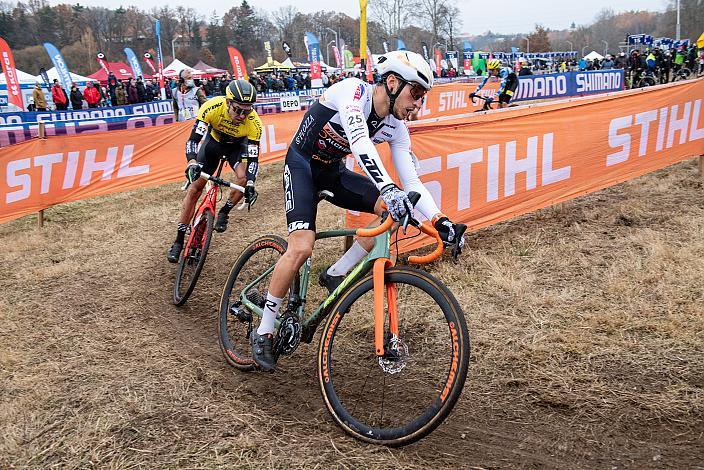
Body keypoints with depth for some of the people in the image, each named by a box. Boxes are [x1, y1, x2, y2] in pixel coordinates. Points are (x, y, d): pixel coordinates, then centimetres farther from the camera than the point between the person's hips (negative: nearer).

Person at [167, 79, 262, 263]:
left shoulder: (254, 123, -35)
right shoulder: (212, 107, -37)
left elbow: (253, 158, -31)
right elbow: (193, 139, -37)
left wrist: (250, 185, -45)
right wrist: (192, 163, -55)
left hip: (237, 145, 0)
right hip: (214, 140, 0)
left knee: (243, 178, -29)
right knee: (195, 188, -4)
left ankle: (224, 212, 2)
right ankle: (179, 241, 6)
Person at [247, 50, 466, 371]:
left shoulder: (396, 128, -7)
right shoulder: (353, 91, -25)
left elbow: (411, 182, -8)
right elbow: (359, 142, -43)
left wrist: (440, 221, -21)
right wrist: (388, 188, -56)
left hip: (333, 171, 6)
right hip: (301, 164, -6)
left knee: (397, 209, -14)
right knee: (301, 248, -24)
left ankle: (336, 274, -1)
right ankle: (263, 332, -6)